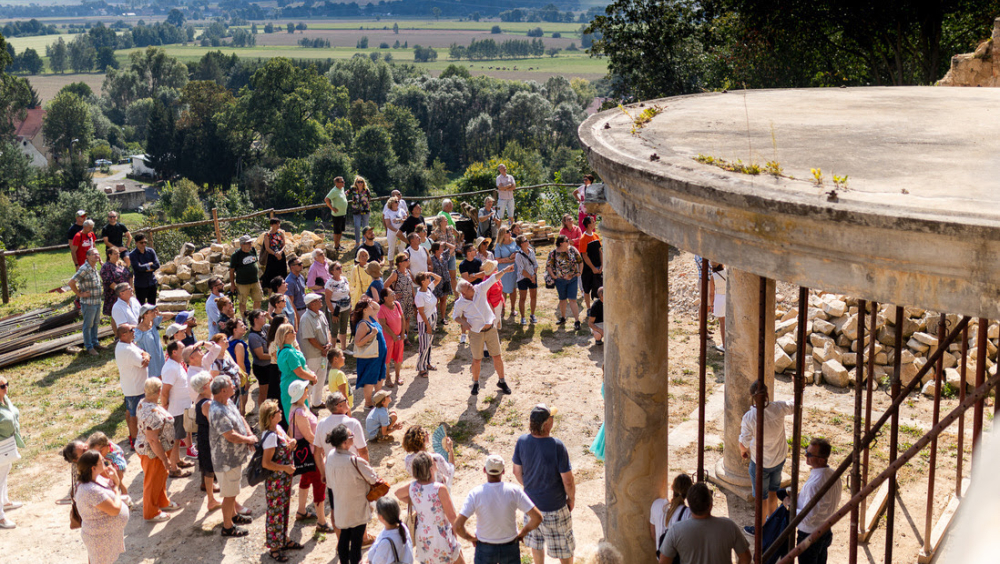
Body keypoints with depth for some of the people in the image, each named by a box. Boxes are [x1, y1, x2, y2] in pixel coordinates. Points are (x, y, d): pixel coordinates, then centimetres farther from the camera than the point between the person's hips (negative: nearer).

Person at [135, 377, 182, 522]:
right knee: (153, 482, 10)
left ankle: (163, 502, 47)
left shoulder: (143, 403, -2)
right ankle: (150, 513, 28)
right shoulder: (153, 412, -34)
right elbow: (153, 440, -32)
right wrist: (164, 459, -22)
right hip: (153, 452, -10)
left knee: (161, 476, 27)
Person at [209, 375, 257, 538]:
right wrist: (249, 439, -15)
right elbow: (231, 436, -32)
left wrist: (249, 434, -7)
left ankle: (233, 514, 46)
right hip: (226, 460, -10)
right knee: (229, 494, 4)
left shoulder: (227, 403, 2)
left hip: (235, 456, 10)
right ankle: (227, 527, 17)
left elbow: (240, 419, 12)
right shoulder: (218, 412, -30)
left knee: (233, 490, 27)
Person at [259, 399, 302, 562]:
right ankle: (274, 547, 18)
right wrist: (285, 468, -21)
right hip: (275, 481, -9)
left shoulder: (278, 429, 2)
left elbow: (290, 441, 18)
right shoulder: (270, 436, -26)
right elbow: (266, 463, -27)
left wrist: (292, 442, -5)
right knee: (275, 513, 5)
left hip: (285, 479, 9)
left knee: (284, 509, 23)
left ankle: (284, 539, 40)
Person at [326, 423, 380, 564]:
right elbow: (374, 479, -15)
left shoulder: (330, 456, -9)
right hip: (357, 508, -6)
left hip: (340, 507, 7)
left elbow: (329, 483, 4)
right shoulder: (356, 462, -29)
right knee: (356, 542, 7)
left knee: (344, 537, 21)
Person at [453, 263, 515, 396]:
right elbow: (455, 316, 4)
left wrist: (504, 271, -20)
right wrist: (463, 322, -15)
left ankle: (501, 381, 26)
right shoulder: (460, 303, -11)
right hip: (476, 334, -2)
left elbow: (492, 279, -9)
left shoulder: (479, 290, -8)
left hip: (491, 330, 2)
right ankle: (476, 383, 30)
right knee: (477, 360, 8)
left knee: (497, 357, 9)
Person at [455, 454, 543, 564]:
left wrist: (470, 538, -4)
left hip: (485, 550, -1)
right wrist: (523, 532, 1)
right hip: (510, 547, 1)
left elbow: (458, 525, -24)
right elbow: (537, 517, -17)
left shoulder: (475, 494, -19)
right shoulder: (514, 491, -16)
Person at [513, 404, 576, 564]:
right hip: (554, 508, -5)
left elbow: (517, 472, -1)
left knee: (536, 542, 27)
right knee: (564, 545, 17)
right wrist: (572, 499, -1)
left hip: (531, 502, 5)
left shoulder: (522, 441, -15)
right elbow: (567, 481, -21)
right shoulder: (557, 446, -28)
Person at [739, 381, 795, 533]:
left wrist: (743, 451, -2)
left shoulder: (749, 417, -29)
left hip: (760, 463, -4)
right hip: (779, 459, 4)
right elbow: (795, 405, -1)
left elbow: (744, 443, -22)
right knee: (773, 492, 26)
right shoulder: (778, 408, -20)